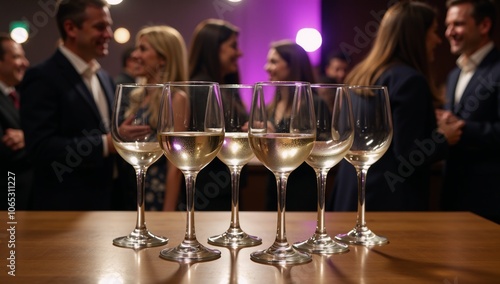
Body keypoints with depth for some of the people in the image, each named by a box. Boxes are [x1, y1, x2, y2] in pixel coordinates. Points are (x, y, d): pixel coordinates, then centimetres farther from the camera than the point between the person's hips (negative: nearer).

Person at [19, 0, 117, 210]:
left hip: (107, 201, 7)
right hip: (64, 208, -7)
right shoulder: (42, 77, -12)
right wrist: (106, 144, -23)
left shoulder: (105, 78, 12)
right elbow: (40, 147, -21)